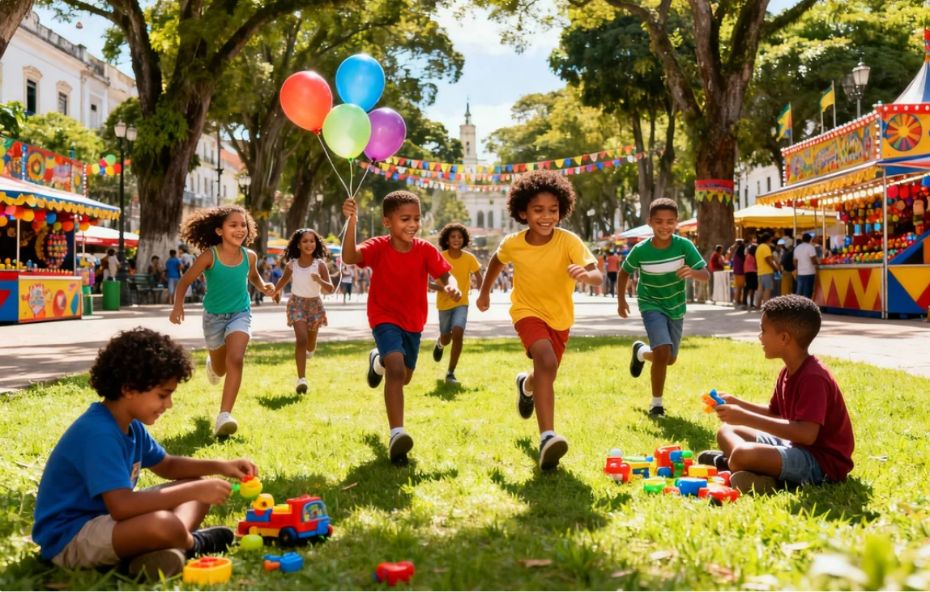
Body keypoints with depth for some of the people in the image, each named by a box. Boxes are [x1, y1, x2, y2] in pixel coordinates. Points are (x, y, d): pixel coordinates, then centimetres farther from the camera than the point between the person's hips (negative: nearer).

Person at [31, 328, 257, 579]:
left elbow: (166, 465, 22)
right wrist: (194, 492, -29)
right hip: (69, 539, -11)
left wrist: (220, 466, 6)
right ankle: (193, 543, -3)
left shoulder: (130, 425, 6)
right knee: (163, 524, -38)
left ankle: (170, 548, -16)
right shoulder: (98, 434, -25)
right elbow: (121, 506, -35)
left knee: (196, 486, 11)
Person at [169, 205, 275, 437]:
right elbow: (185, 281, -12)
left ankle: (224, 415, -25)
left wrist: (264, 286, -9)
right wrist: (178, 305, -29)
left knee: (235, 360, -25)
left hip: (240, 314, 0)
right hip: (214, 316, 0)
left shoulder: (249, 256, -11)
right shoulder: (209, 256, -20)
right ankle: (212, 364, 59)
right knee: (220, 369, 18)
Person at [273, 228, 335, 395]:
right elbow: (284, 279, 12)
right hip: (297, 303, -1)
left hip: (314, 304, 1)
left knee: (310, 345, 15)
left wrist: (320, 281, -36)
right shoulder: (291, 265, -10)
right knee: (301, 340, -20)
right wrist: (275, 291, 26)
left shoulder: (320, 265, -15)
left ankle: (309, 350, 55)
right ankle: (301, 379, -19)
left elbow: (330, 289, -17)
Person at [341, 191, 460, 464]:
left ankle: (379, 360, 58)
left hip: (413, 321, 5)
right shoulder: (378, 247, -19)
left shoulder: (425, 250, -10)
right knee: (396, 369, -29)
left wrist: (451, 286, -42)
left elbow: (445, 275, -17)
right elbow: (349, 257, -37)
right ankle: (397, 434, -30)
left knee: (404, 377, 22)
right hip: (385, 318, -5)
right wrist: (352, 221, -50)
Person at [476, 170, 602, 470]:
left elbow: (598, 277, -36)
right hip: (528, 311, -2)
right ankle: (547, 437, -34)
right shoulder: (512, 243, -17)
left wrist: (586, 274, -58)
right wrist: (485, 291, 14)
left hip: (560, 316, 2)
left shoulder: (569, 241, -24)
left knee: (546, 375, 17)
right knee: (547, 362, -30)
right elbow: (497, 260, 8)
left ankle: (527, 384, 57)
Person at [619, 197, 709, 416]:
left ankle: (641, 352, 50)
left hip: (676, 307, 3)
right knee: (663, 351, -22)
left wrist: (692, 272, -44)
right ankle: (656, 403, -4)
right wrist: (621, 300, 0)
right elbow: (624, 272, 0)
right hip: (652, 305, -3)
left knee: (670, 359, 16)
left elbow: (706, 275, -23)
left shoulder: (684, 246, -20)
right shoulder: (640, 251, -20)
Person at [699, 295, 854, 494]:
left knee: (743, 454, -35)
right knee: (726, 431, 13)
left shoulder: (813, 377, -22)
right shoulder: (788, 373, 8)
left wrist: (746, 418, -29)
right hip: (796, 446, 11)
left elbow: (807, 434, -32)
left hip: (822, 461, -11)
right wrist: (736, 403, 8)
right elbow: (775, 413, 22)